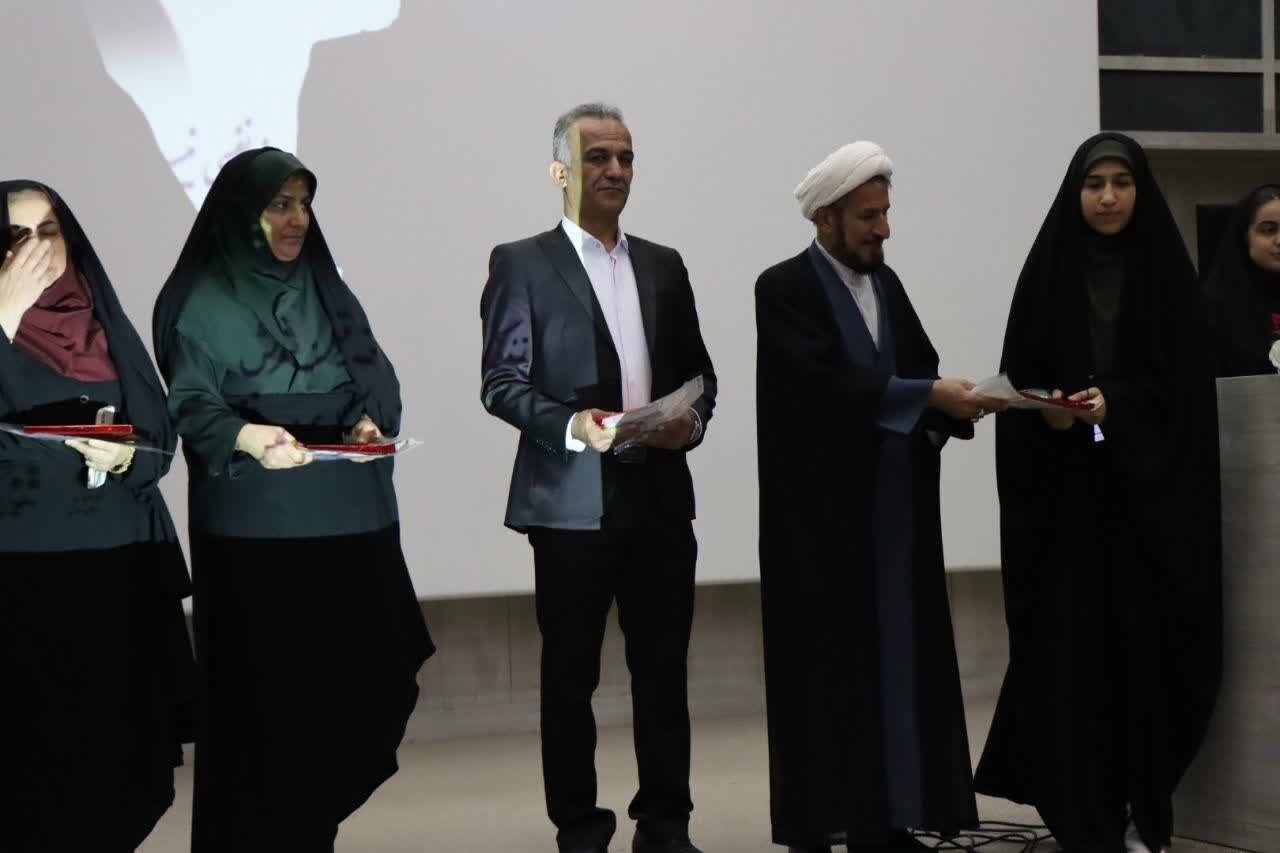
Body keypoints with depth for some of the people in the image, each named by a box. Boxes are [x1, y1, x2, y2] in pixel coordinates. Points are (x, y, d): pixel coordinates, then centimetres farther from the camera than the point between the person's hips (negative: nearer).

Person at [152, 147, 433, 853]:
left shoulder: (328, 290, 15)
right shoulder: (204, 300, -1)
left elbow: (376, 378, 14)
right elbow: (191, 405, -8)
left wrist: (370, 421, -7)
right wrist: (245, 436, -28)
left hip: (347, 518, 5)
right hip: (254, 527, -5)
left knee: (354, 683, 1)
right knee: (263, 691, -4)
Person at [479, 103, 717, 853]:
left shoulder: (664, 265, 15)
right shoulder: (522, 264, 0)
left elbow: (698, 371, 17)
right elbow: (501, 382, -6)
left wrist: (692, 419, -5)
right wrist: (573, 425, -21)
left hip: (660, 496, 4)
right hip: (572, 501, -4)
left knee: (665, 670, 7)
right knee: (571, 673, 5)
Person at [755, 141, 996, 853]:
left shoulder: (886, 283, 14)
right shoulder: (784, 289, -8)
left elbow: (921, 367, 8)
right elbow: (831, 382, -20)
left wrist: (959, 399, -13)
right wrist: (931, 396, -24)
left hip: (894, 513, 7)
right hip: (823, 517, -7)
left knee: (897, 667, 7)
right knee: (828, 669, -2)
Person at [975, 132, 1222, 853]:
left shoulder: (1167, 271, 4)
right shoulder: (1048, 272, 6)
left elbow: (1186, 380, -2)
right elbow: (1019, 380, 4)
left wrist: (1112, 402, -17)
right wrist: (1046, 413, -16)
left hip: (1150, 482, 0)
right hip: (1065, 487, 1)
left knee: (1145, 636, -3)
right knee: (1069, 639, -5)